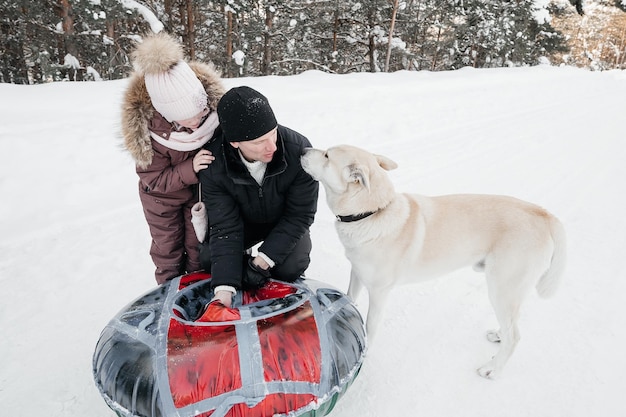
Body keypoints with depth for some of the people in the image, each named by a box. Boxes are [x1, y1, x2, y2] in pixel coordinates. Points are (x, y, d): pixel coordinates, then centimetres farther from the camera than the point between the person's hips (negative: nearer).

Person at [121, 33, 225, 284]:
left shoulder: (213, 101, -28)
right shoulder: (146, 129, -35)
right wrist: (190, 169, -41)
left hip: (200, 191, 3)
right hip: (163, 197, -2)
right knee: (167, 248, 15)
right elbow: (155, 180, -26)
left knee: (197, 245, 17)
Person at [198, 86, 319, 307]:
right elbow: (225, 226, -26)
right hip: (243, 221, 2)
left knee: (289, 269, -25)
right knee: (209, 260, -16)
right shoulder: (214, 165, -29)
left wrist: (262, 261, -29)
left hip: (286, 223, -1)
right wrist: (224, 289, -35)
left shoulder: (299, 150, -35)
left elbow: (300, 214, -24)